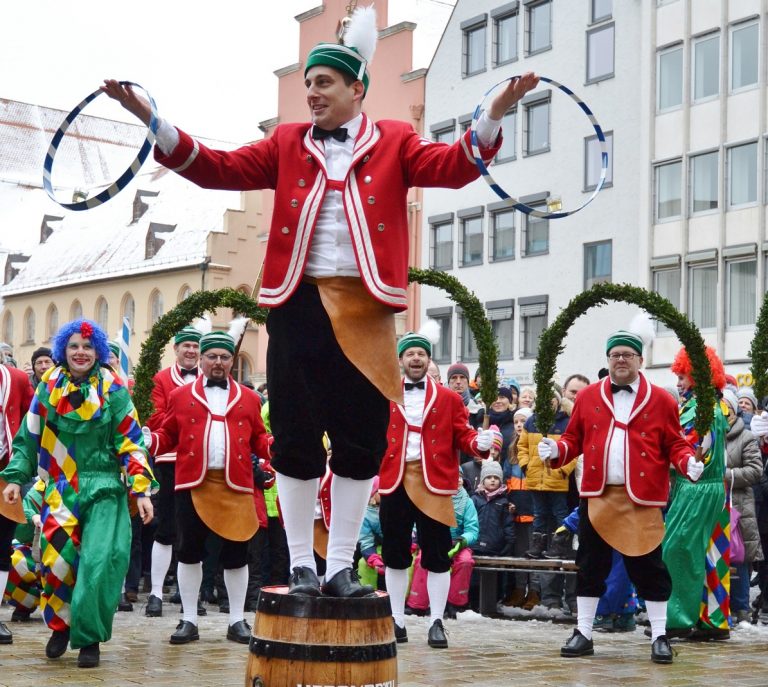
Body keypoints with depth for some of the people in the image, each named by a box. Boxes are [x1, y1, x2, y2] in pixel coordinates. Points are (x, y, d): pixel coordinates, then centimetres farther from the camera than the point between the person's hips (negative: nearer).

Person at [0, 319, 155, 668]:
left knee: (100, 562, -12)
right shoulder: (49, 387, 5)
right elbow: (28, 438, 12)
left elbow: (131, 443, 0)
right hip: (60, 489, 2)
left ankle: (89, 638, 3)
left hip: (105, 487, -2)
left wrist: (142, 490, -7)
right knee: (57, 557, -5)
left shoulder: (112, 389, 0)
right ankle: (60, 625, 20)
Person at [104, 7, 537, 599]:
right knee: (296, 436, 3)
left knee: (361, 438, 2)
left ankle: (342, 565, 13)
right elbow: (218, 169, 4)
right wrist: (152, 120, -6)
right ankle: (301, 561, 15)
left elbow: (452, 167, -8)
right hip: (297, 305, 1)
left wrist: (494, 116, -25)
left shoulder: (395, 142, 7)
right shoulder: (287, 144, 12)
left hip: (364, 308, -1)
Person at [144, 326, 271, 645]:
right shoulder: (181, 395, 9)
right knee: (189, 551, 3)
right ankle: (189, 621, 13)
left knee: (236, 553, 4)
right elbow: (168, 436, 9)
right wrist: (147, 440, -11)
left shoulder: (248, 398, 11)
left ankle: (237, 621, 15)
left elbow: (259, 441, 11)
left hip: (235, 486, 1)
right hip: (192, 484, 0)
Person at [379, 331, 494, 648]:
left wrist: (479, 443, -17)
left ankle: (436, 623, 5)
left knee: (437, 556, -1)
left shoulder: (449, 399, 8)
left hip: (433, 484, -1)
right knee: (395, 555, 7)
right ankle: (397, 622, 17)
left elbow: (462, 436, 3)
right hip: (394, 482, 1)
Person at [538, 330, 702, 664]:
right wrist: (556, 450, -8)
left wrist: (688, 463, -15)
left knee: (648, 567, 1)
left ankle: (659, 637, 10)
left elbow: (674, 445, 4)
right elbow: (574, 439, 11)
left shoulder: (660, 399, 2)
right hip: (597, 496, 2)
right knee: (590, 566, 8)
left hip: (642, 499, -2)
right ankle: (583, 633, 17)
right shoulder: (588, 396, 8)